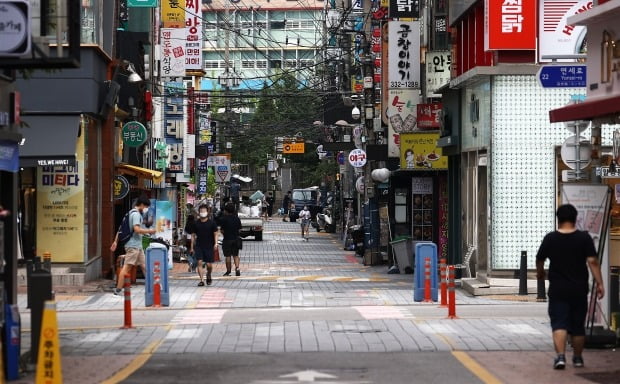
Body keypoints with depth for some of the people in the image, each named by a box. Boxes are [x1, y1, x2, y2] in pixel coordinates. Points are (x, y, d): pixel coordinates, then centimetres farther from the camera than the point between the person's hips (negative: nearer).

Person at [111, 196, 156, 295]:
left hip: (138, 246, 10)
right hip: (133, 245, -10)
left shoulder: (131, 214, 19)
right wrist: (149, 231, -11)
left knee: (144, 266, 10)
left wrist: (116, 241, 22)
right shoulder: (136, 214, -11)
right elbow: (137, 229, -22)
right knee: (127, 267, -10)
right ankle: (118, 290, -10)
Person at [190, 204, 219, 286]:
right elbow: (193, 235, 11)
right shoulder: (196, 223, 5)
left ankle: (208, 276, 32)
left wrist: (215, 243, -15)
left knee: (209, 265, 2)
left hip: (209, 246, -1)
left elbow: (215, 233, 0)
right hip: (199, 246, 1)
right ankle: (201, 280, -10)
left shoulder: (211, 223, 0)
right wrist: (192, 247, 9)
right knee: (200, 262, -12)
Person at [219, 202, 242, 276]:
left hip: (227, 239, -4)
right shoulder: (237, 218, 2)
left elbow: (222, 230, -10)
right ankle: (237, 268, -7)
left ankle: (228, 271, 8)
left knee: (228, 256, 3)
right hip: (236, 239, 4)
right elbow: (239, 228, 7)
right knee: (235, 255, 11)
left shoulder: (223, 219, -11)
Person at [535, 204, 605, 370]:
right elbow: (592, 261, -11)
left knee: (559, 324, -3)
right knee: (578, 325, 13)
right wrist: (599, 283, -7)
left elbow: (539, 260, 9)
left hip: (558, 290, -1)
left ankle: (560, 356, -20)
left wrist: (540, 273, 30)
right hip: (579, 290, 1)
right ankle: (578, 358, 25)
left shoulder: (550, 238, -3)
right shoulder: (584, 238, -5)